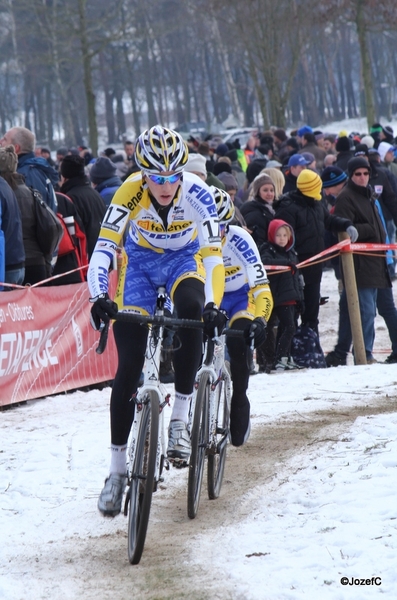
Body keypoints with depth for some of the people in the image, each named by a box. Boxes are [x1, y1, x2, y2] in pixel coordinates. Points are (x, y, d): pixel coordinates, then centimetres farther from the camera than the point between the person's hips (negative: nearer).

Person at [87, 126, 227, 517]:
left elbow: (212, 253, -34)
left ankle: (180, 418, -22)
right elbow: (103, 248, -34)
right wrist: (98, 297, -51)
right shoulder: (130, 193, -28)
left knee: (191, 310, -35)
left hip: (185, 259, 0)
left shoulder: (197, 193, -29)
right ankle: (117, 468, 4)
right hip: (141, 262, 0)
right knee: (129, 367, -7)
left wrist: (212, 304, -49)